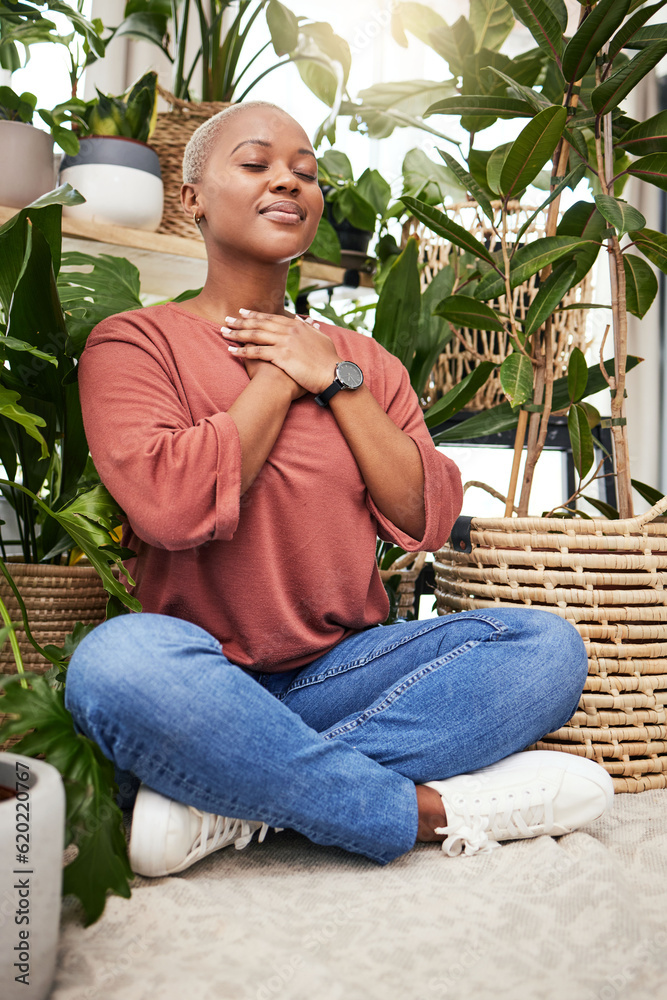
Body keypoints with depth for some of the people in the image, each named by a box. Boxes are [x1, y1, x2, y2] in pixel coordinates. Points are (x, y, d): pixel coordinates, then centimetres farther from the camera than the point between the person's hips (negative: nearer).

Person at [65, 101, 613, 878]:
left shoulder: (364, 359, 14)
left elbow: (425, 521, 1)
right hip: (202, 692, -3)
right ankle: (437, 808, -22)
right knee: (116, 660, -36)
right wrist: (279, 377, -7)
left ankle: (226, 797, -23)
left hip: (340, 673, 4)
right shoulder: (134, 342, 1)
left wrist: (335, 378, -5)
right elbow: (171, 505, -18)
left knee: (547, 645, -17)